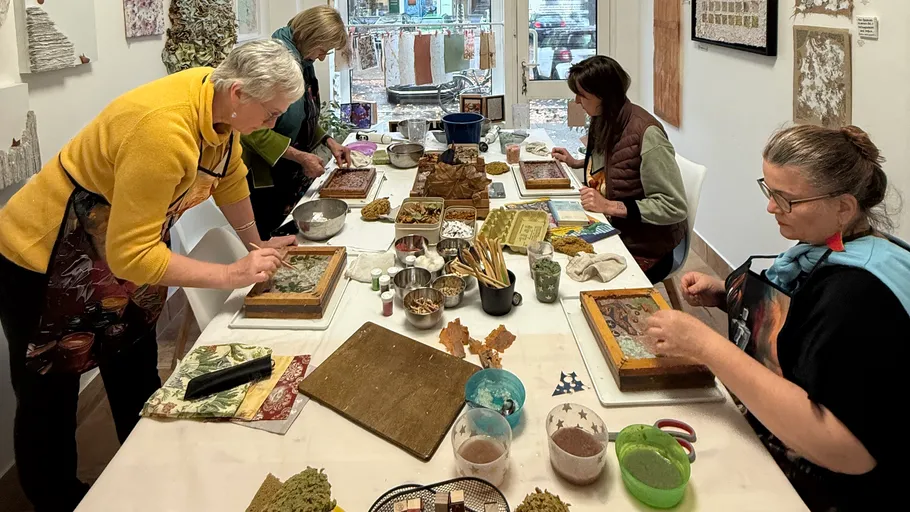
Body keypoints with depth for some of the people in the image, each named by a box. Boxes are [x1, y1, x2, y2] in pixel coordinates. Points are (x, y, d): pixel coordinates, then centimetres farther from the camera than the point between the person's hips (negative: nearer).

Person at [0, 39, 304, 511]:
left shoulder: (219, 105, -11)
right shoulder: (165, 131, -37)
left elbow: (230, 177, 8)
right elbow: (130, 255, -35)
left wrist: (256, 244, 10)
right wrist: (233, 275, -30)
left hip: (122, 250, 9)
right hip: (45, 260, -8)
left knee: (137, 382, 19)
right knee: (49, 397, 6)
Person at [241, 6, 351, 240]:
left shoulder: (302, 61, 5)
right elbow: (254, 130, -26)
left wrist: (328, 141, 6)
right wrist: (300, 157, -23)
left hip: (292, 173, 8)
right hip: (265, 176, -8)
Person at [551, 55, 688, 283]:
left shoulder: (645, 133, -23)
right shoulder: (603, 121, 2)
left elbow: (674, 207, -22)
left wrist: (610, 206, -26)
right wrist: (576, 163, 10)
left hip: (644, 248, -8)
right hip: (610, 231, 8)